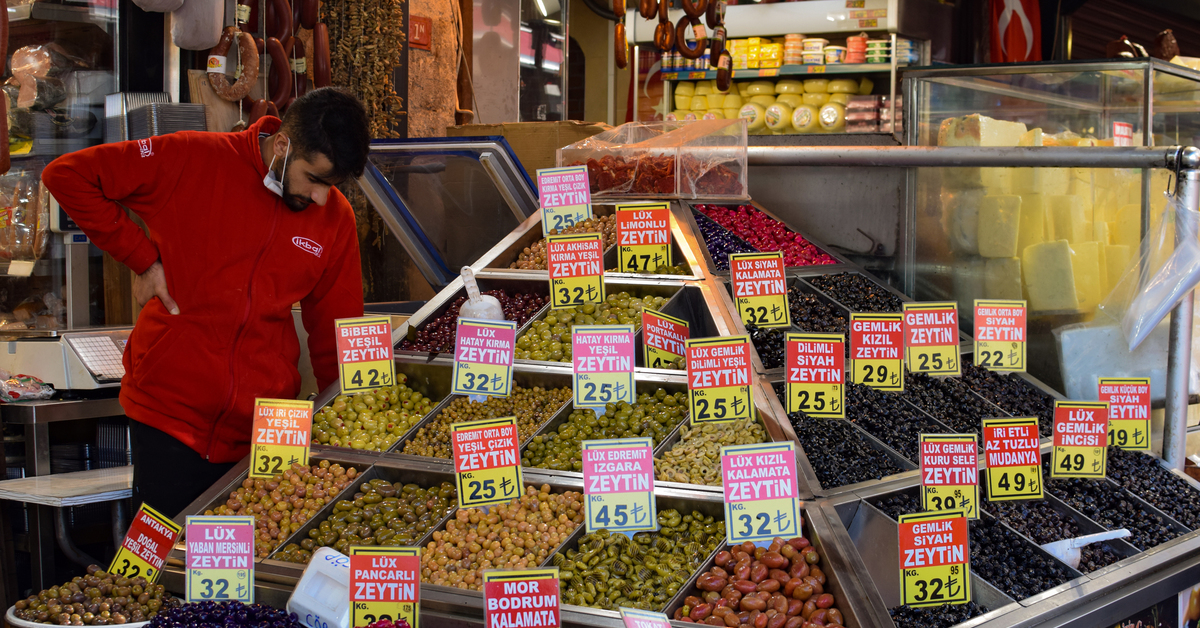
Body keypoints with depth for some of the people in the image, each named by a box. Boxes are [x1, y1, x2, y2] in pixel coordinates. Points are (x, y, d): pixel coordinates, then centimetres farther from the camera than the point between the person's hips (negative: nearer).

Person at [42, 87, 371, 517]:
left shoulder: (336, 219, 3)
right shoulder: (193, 160, -8)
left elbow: (336, 334, 10)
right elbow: (67, 175, -8)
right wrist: (143, 258, -9)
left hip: (264, 429, 3)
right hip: (171, 416, -3)